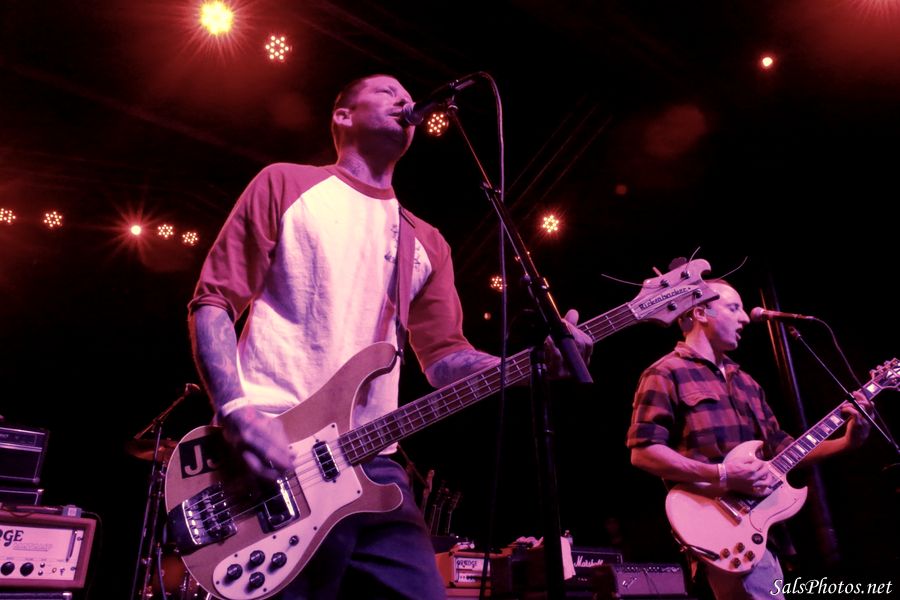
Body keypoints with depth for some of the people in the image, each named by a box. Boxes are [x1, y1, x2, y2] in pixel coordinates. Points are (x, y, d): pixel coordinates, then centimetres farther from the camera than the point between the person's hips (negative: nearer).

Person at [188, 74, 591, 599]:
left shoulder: (426, 241, 17)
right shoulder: (285, 185, 5)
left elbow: (443, 354, 11)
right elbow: (213, 301, 0)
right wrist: (238, 411, -15)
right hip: (270, 452, -4)